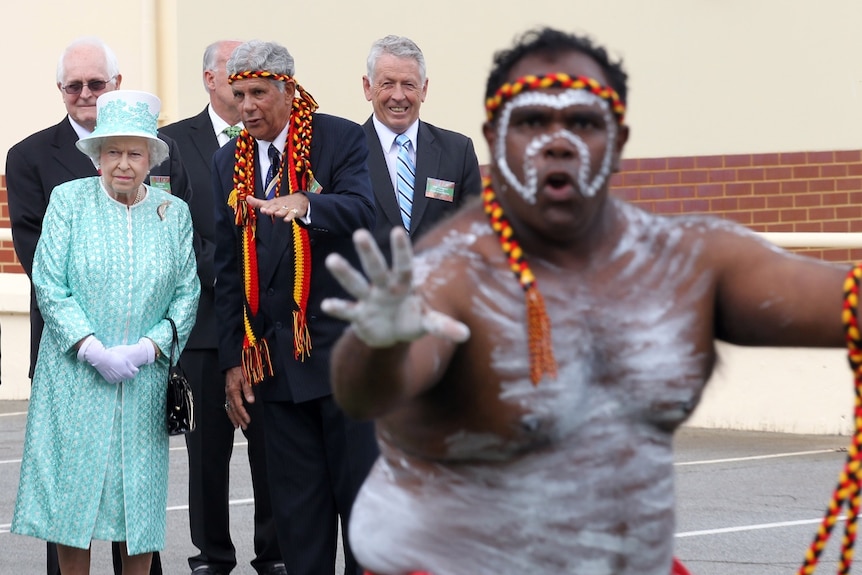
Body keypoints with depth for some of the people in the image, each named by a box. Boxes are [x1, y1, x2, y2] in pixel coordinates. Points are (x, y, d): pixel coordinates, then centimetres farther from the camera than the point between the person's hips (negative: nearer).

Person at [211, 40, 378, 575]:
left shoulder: (341, 139, -3)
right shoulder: (229, 162, 11)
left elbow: (362, 211, -21)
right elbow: (228, 269, 12)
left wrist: (303, 203, -41)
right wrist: (233, 359, 7)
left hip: (344, 345, -4)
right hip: (276, 359, 4)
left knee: (363, 486, -1)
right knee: (297, 504, 6)